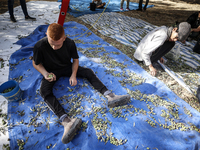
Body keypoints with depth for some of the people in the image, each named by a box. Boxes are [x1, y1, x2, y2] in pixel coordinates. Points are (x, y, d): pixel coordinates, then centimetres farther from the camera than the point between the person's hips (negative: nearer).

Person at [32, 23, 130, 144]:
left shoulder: (70, 43, -19)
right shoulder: (40, 46, -24)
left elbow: (75, 59, -4)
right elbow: (36, 64, -7)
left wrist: (73, 75, -16)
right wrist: (45, 73, -25)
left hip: (67, 67, 2)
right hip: (51, 71, -2)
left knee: (89, 72, -17)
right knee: (44, 91, -31)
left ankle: (110, 97, -24)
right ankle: (66, 121, -48)